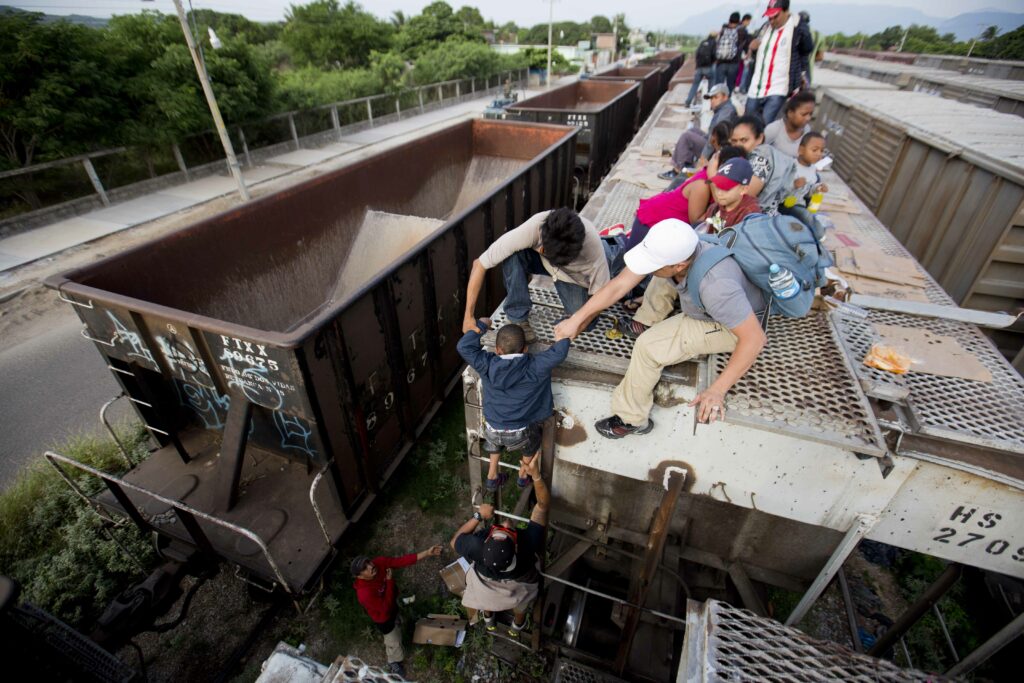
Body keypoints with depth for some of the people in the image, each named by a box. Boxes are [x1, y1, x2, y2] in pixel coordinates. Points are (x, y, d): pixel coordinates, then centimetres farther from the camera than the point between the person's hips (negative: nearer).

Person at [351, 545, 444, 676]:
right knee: (394, 642, 21)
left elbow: (401, 561, -28)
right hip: (384, 618, -5)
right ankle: (394, 663, 53)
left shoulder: (378, 563, -30)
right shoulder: (364, 594, -43)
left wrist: (426, 553, -37)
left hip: (393, 605, 6)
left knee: (397, 628, 35)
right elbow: (385, 608, -31)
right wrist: (389, 581, -33)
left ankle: (388, 645, 68)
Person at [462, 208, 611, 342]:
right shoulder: (532, 229, -40)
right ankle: (518, 319, -16)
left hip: (574, 272, 1)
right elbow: (479, 264, -34)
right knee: (513, 254, -35)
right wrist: (468, 316, -33)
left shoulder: (593, 245, -39)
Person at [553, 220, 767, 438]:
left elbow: (755, 338, -33)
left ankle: (632, 419, 0)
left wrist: (717, 390, -29)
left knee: (648, 346, -19)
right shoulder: (670, 250, -23)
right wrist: (576, 319, -17)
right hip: (710, 302, 7)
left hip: (730, 323, -7)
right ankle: (650, 319, 22)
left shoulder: (715, 286, -42)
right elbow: (618, 285, -18)